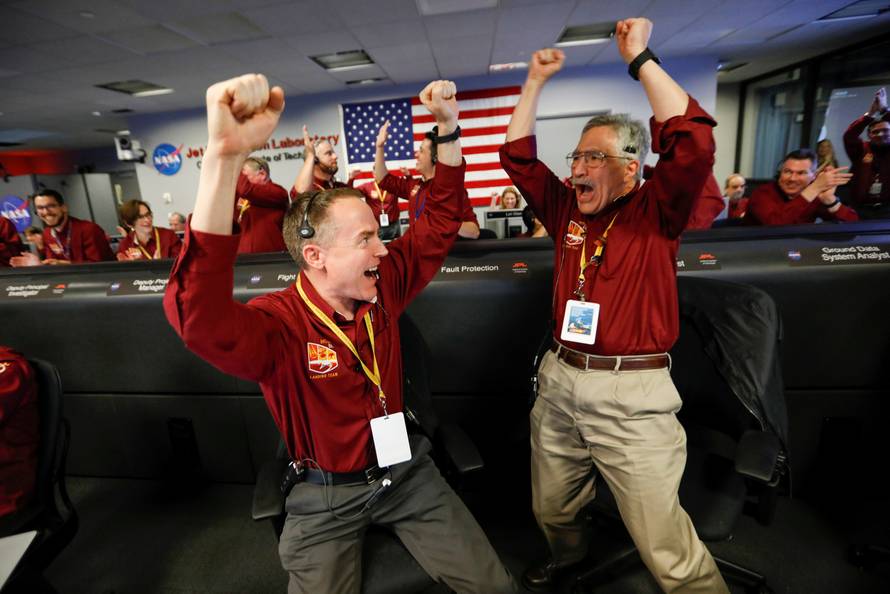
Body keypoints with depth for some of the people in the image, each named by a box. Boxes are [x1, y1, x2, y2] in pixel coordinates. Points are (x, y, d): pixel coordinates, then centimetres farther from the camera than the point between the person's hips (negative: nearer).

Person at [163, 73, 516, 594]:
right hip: (326, 494, -3)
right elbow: (200, 317, -46)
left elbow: (440, 223, -2)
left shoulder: (381, 287, -8)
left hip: (405, 469, 4)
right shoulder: (277, 323, -24)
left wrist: (449, 129, -9)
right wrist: (224, 156, -55)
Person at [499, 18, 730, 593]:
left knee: (664, 544, 4)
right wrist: (536, 81, 8)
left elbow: (693, 142, -20)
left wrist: (641, 59, -14)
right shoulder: (567, 209, 9)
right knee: (552, 509, 24)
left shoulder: (656, 213, -4)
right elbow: (518, 156, 11)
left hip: (631, 392, -5)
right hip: (559, 380, 6)